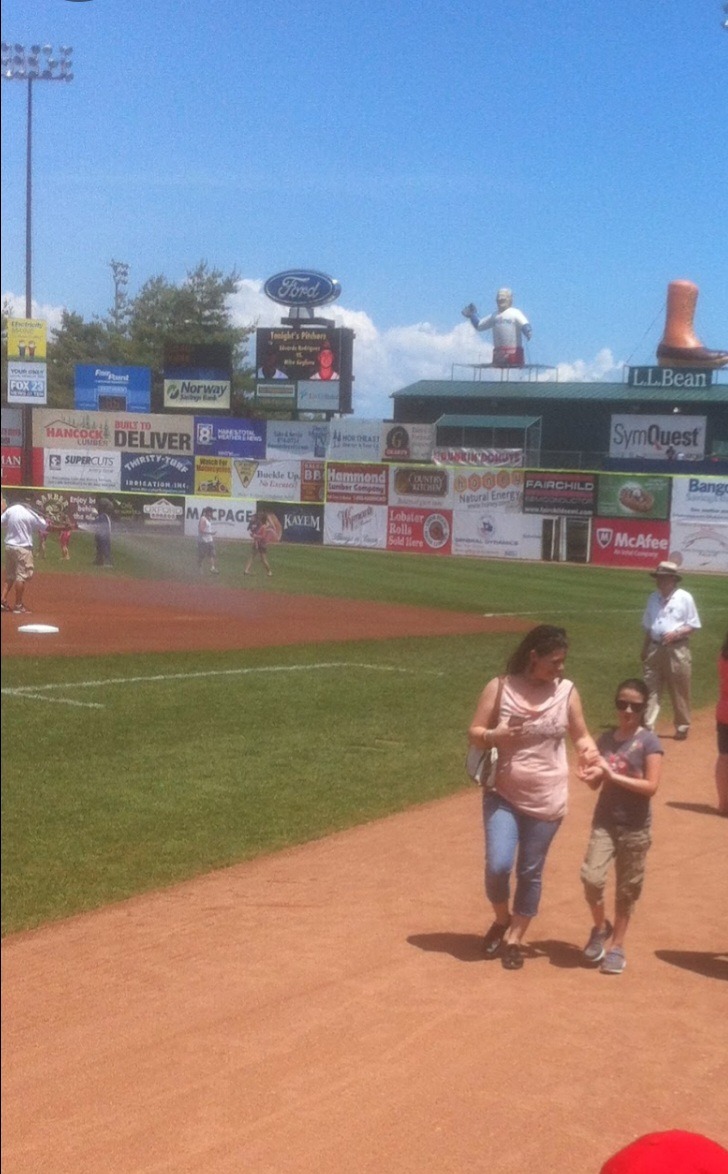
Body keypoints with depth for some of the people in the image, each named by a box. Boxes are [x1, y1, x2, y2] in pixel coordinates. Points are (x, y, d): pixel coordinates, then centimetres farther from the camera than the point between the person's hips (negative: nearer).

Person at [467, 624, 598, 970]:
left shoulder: (566, 691, -3)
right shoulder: (500, 687, -7)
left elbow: (580, 735, 6)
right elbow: (474, 734, -4)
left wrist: (589, 750, -17)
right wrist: (494, 736, -25)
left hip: (546, 801, 1)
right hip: (502, 795, -1)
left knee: (530, 873, 8)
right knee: (498, 866, -10)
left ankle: (514, 939, 26)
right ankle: (501, 919, 21)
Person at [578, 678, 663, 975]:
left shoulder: (649, 742, -9)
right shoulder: (606, 739, 4)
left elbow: (651, 786, -17)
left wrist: (613, 775, -22)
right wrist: (591, 775, -13)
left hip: (635, 827, -3)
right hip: (604, 822, 3)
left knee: (626, 890, 8)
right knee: (591, 877, -14)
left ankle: (617, 945, 24)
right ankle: (600, 927, 13)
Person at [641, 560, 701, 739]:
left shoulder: (684, 598, -5)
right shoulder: (654, 598, 10)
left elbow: (693, 625, -3)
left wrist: (675, 634, -18)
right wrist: (644, 650, 13)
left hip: (677, 649, -4)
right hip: (655, 649, 4)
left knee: (679, 691, 4)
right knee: (651, 689, 1)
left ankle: (682, 727, 16)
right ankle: (647, 726, 2)